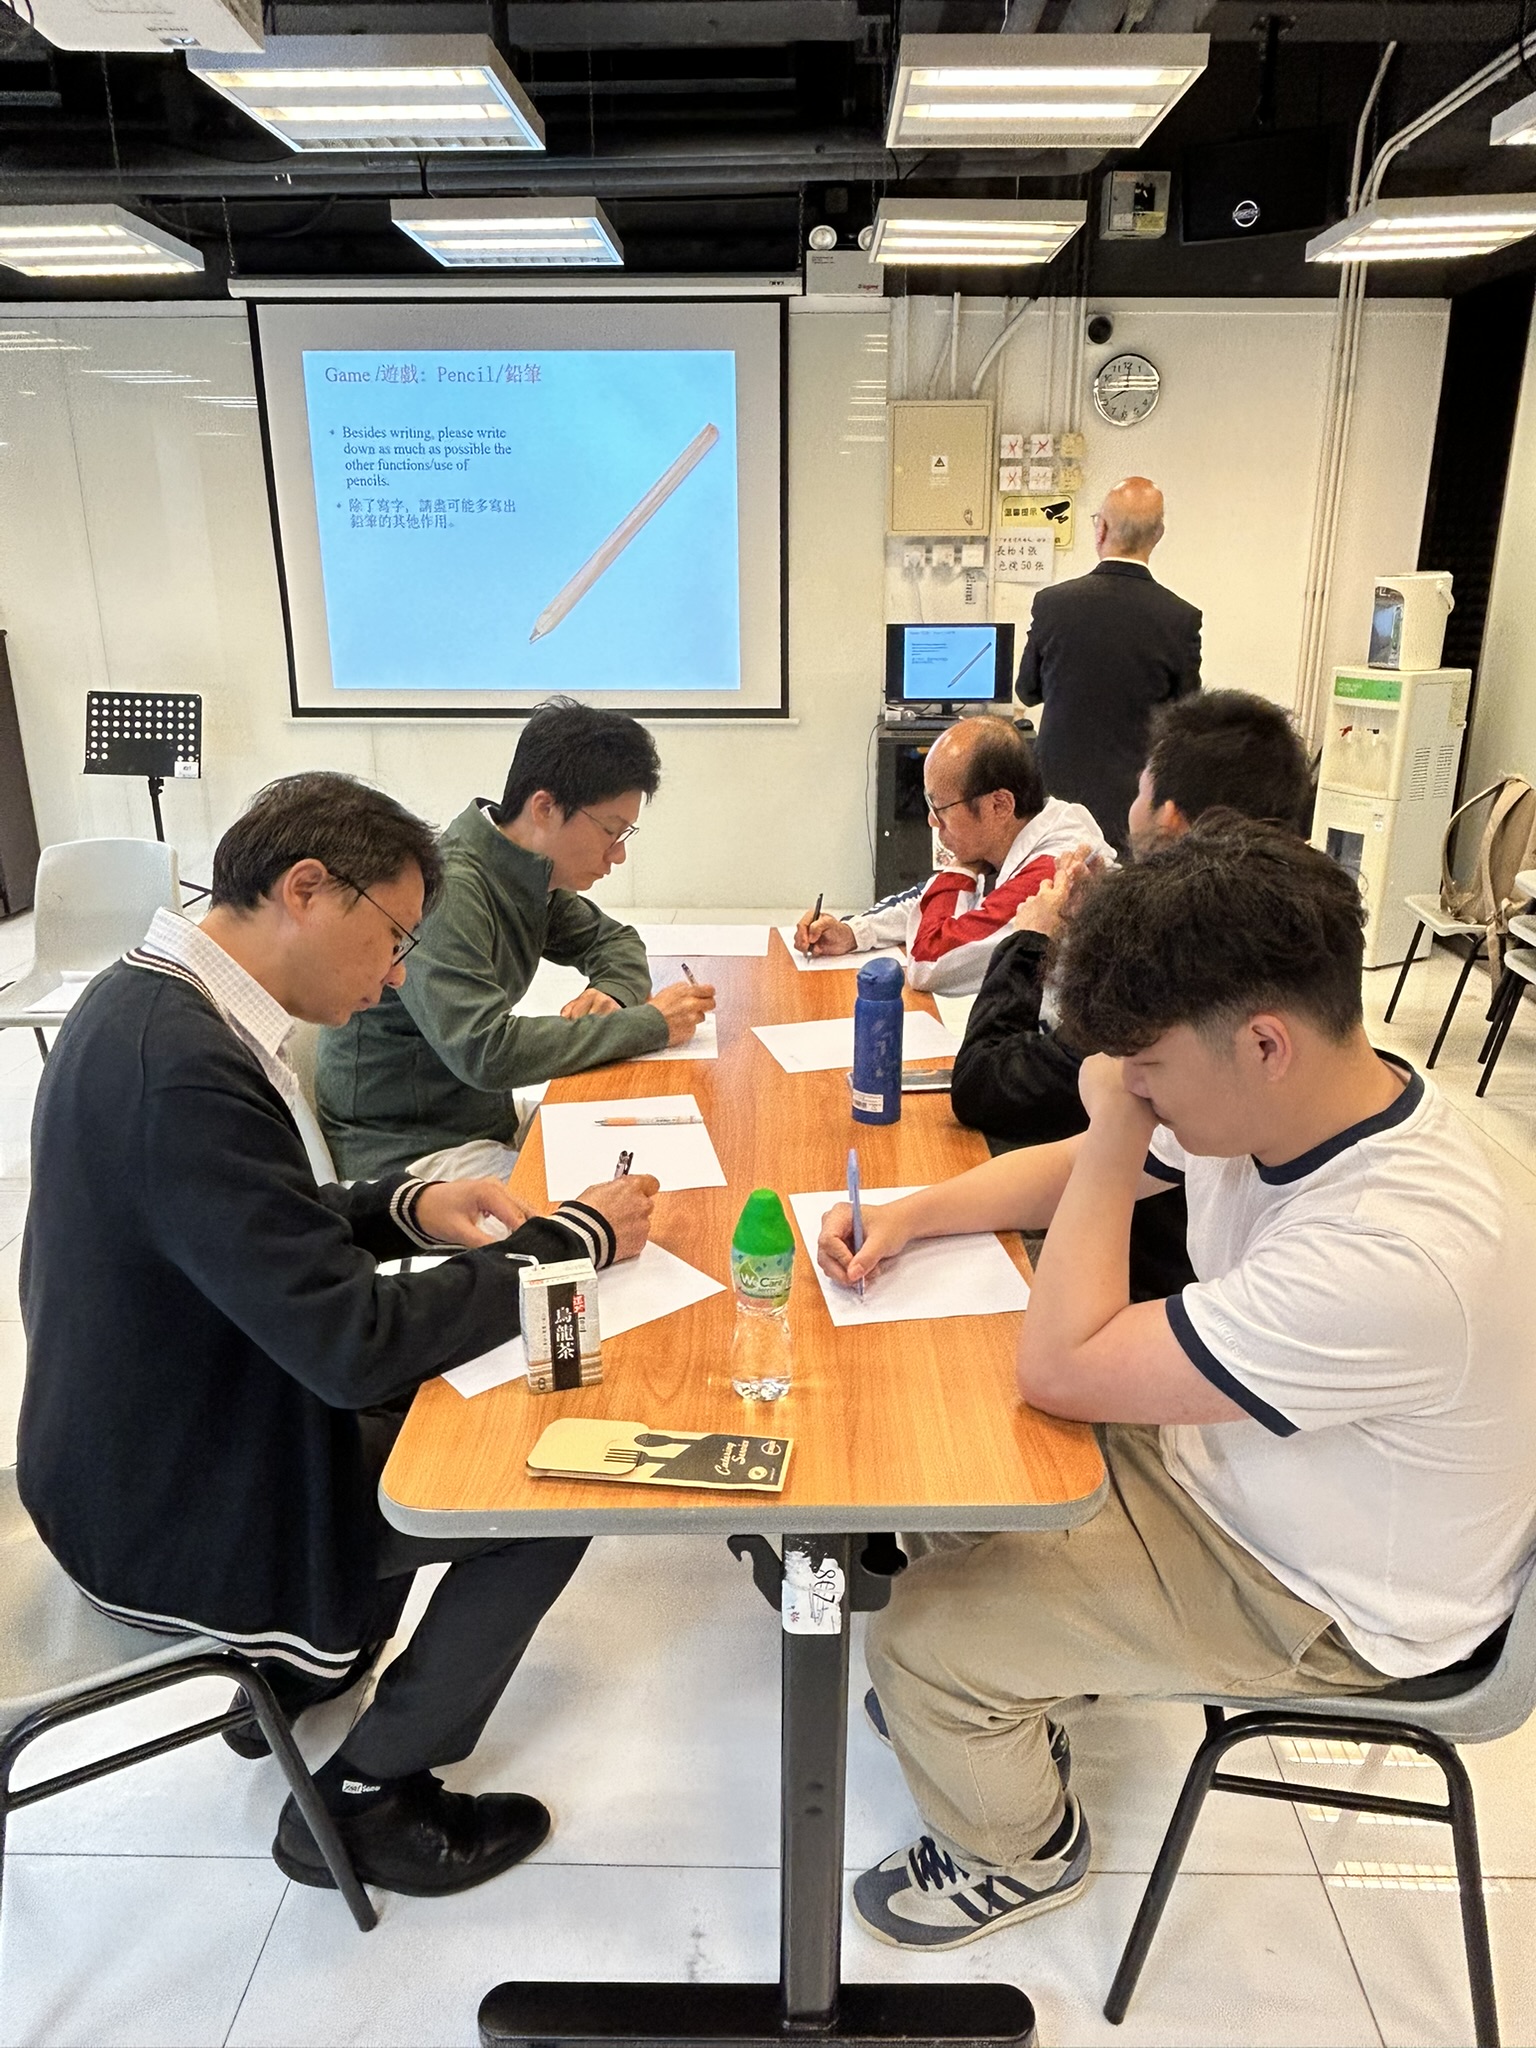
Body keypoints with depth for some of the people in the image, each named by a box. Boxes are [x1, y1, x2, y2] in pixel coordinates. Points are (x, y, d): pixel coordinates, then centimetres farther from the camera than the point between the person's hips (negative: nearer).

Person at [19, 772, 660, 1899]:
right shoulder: (184, 1065, -33)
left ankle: (305, 1679, 35)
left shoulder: (147, 998, -1)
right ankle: (362, 1800, 17)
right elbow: (353, 1342, -32)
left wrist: (406, 1207, -4)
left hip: (150, 1443, 10)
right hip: (180, 1514, -9)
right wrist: (575, 1237, -22)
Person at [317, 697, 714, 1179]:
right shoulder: (446, 891, -24)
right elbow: (486, 1052, -31)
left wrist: (614, 994, -6)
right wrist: (649, 1023, -23)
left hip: (489, 1122, 9)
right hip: (411, 1154, -9)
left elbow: (613, 938, 19)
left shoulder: (533, 874, 4)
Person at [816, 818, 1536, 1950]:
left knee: (922, 1635, -10)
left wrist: (1114, 1133, -30)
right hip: (1212, 1457, 8)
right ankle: (1019, 1698, 37)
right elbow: (1068, 1170, 4)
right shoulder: (1280, 1098, -14)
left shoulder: (1394, 1254, -40)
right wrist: (914, 1213, -10)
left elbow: (1061, 1370, -33)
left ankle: (1021, 1856, 23)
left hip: (1330, 1609, -8)